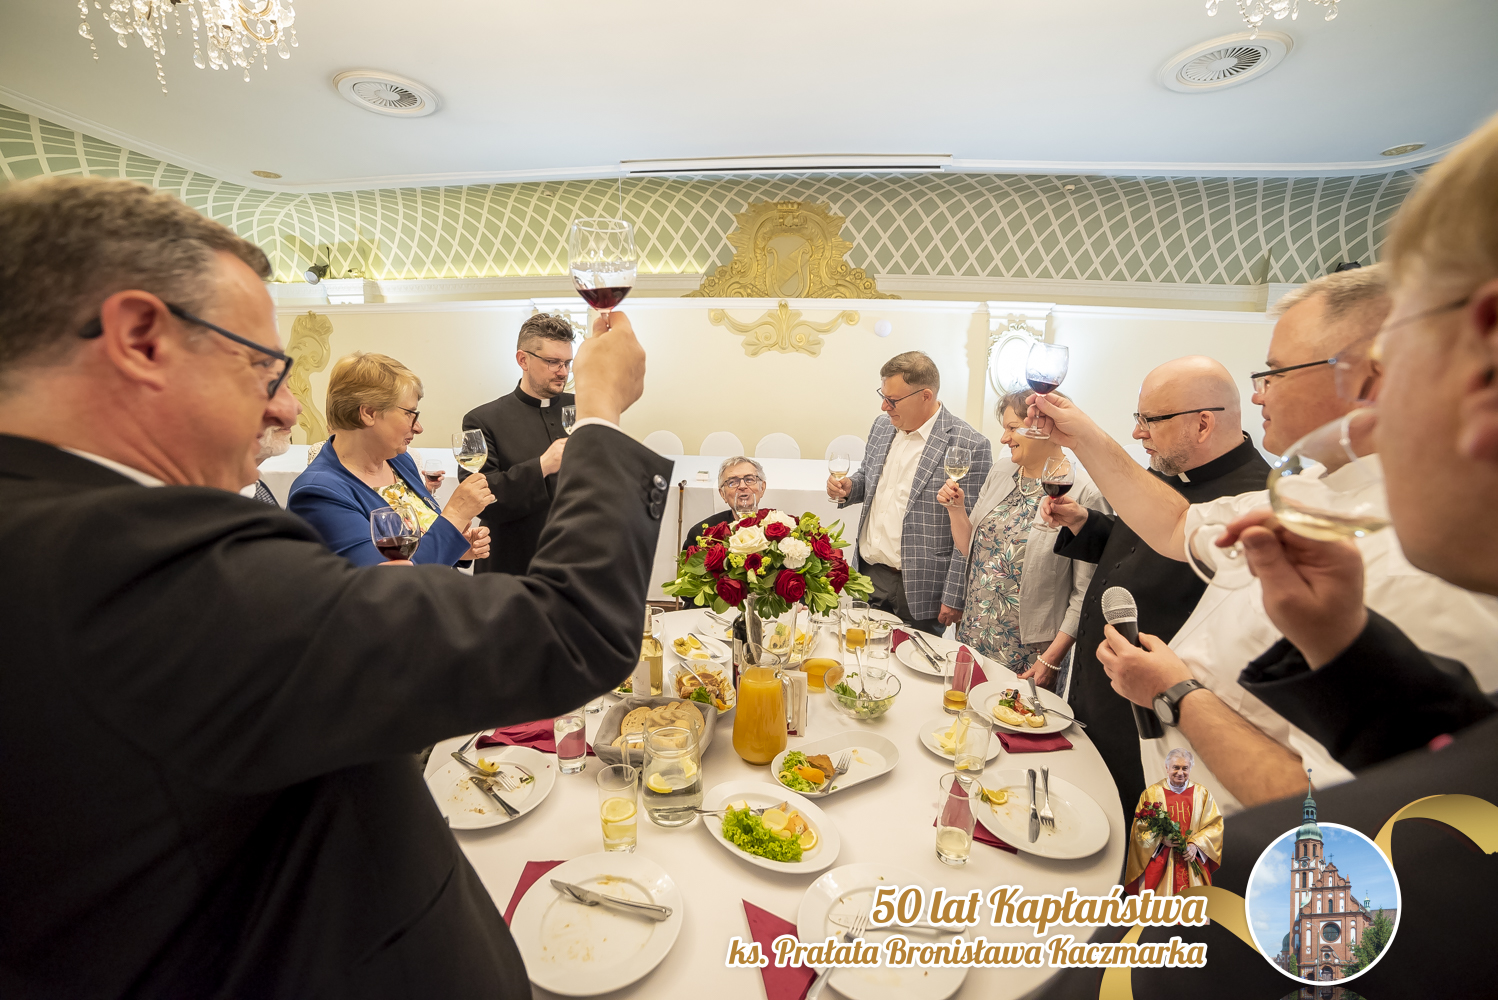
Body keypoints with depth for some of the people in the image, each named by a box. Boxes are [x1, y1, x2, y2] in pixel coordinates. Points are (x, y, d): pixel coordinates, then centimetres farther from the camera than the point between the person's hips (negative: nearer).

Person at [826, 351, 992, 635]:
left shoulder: (970, 446, -16)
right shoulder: (882, 427, 6)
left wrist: (954, 597, -14)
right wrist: (848, 488, -2)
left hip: (919, 590, -6)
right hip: (868, 573, 6)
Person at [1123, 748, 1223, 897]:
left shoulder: (1202, 793, 6)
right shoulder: (1151, 794, 0)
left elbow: (1215, 825, 3)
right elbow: (1140, 828, 0)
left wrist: (1195, 844, -9)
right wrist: (1162, 840, -16)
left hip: (1193, 864, 2)